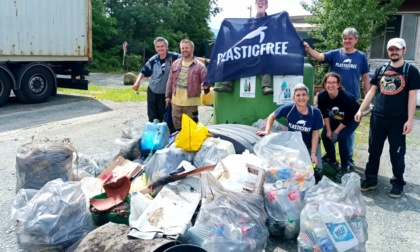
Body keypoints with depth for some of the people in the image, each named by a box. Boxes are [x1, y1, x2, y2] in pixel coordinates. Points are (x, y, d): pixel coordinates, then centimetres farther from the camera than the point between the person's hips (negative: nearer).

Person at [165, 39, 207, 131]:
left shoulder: (199, 65, -6)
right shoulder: (175, 64, 10)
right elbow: (170, 81, 14)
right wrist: (168, 95, 13)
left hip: (191, 102, -5)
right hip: (176, 101, 5)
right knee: (177, 126, 15)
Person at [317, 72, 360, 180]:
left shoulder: (347, 97, -37)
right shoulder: (322, 96, -25)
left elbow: (348, 119, -25)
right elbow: (325, 114, -8)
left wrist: (336, 132, -22)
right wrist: (329, 130, -9)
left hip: (352, 119, -5)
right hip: (335, 117, 5)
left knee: (342, 137, -23)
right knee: (325, 135, -7)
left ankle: (344, 168, -8)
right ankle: (333, 162, 16)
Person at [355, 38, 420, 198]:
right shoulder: (381, 69, 8)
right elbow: (372, 91, 10)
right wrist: (360, 110, 3)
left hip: (398, 120, -3)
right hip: (377, 117, 3)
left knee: (397, 153, 6)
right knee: (374, 150, 10)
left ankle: (398, 183, 20)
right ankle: (370, 179, 23)